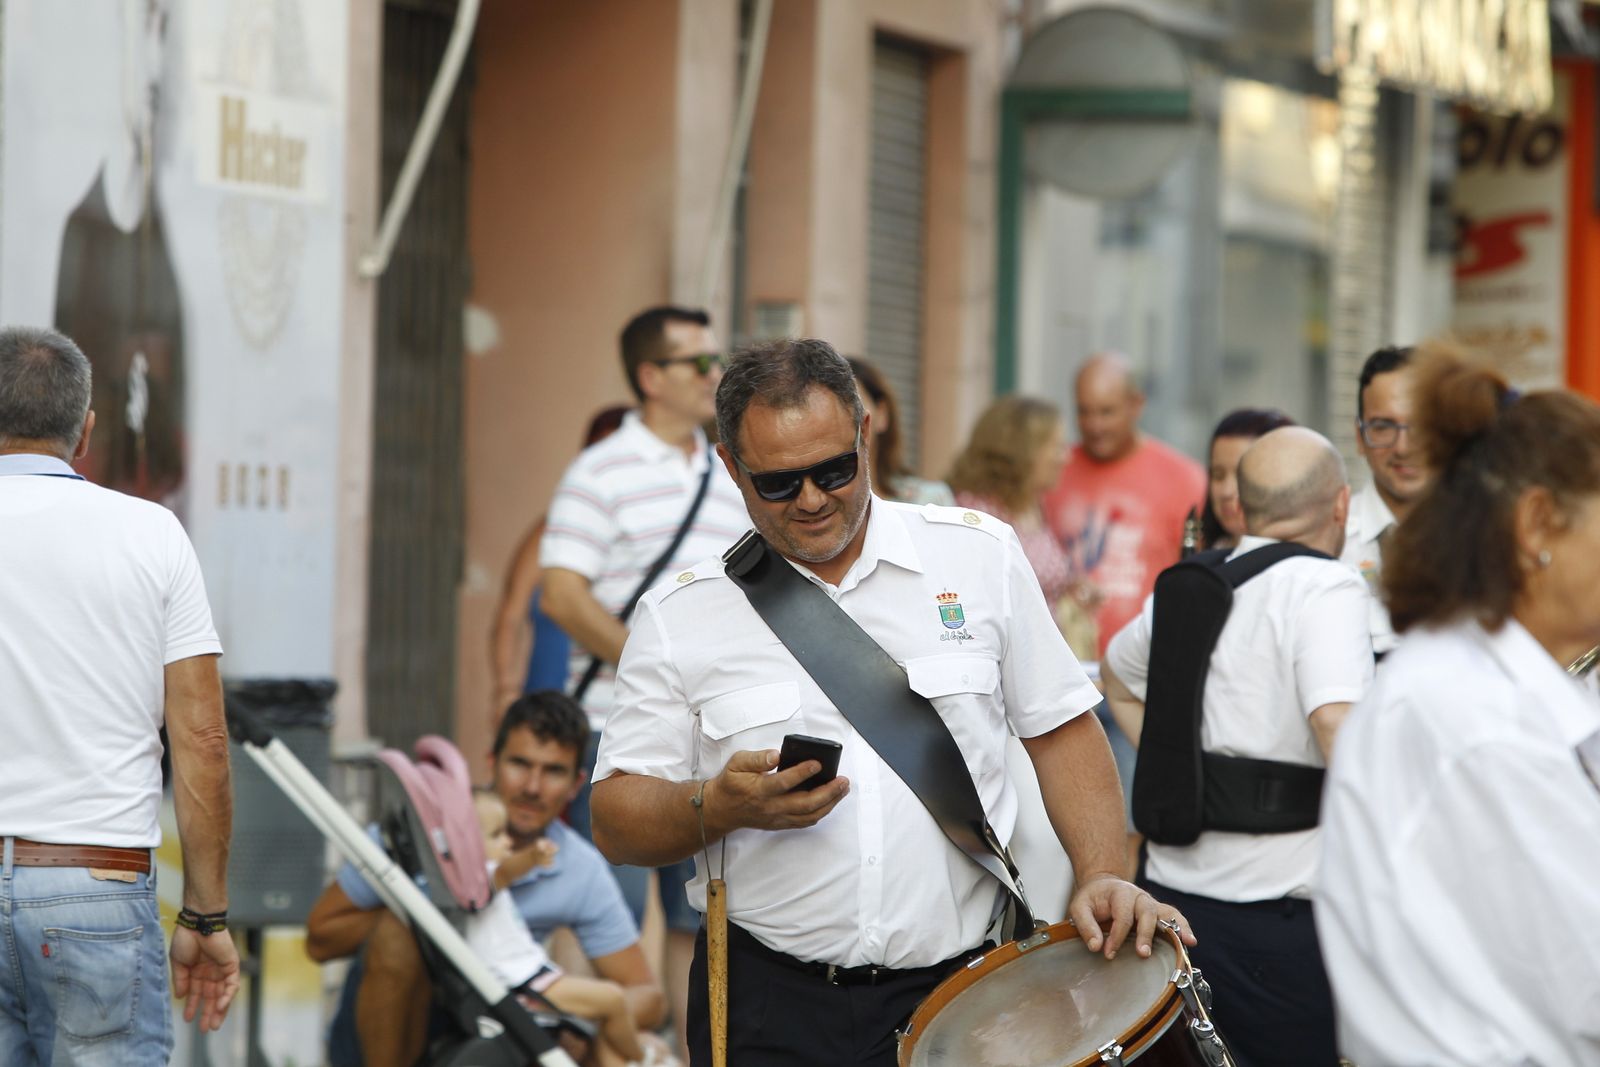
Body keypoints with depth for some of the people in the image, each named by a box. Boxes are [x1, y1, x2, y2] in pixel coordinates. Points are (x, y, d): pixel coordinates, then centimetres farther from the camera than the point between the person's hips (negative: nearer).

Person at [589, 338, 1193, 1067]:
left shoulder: (979, 557, 4)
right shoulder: (679, 616, 2)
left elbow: (1061, 730, 9)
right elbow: (616, 822, 1)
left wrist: (1101, 876, -6)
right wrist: (719, 807, -18)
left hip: (959, 988, 0)